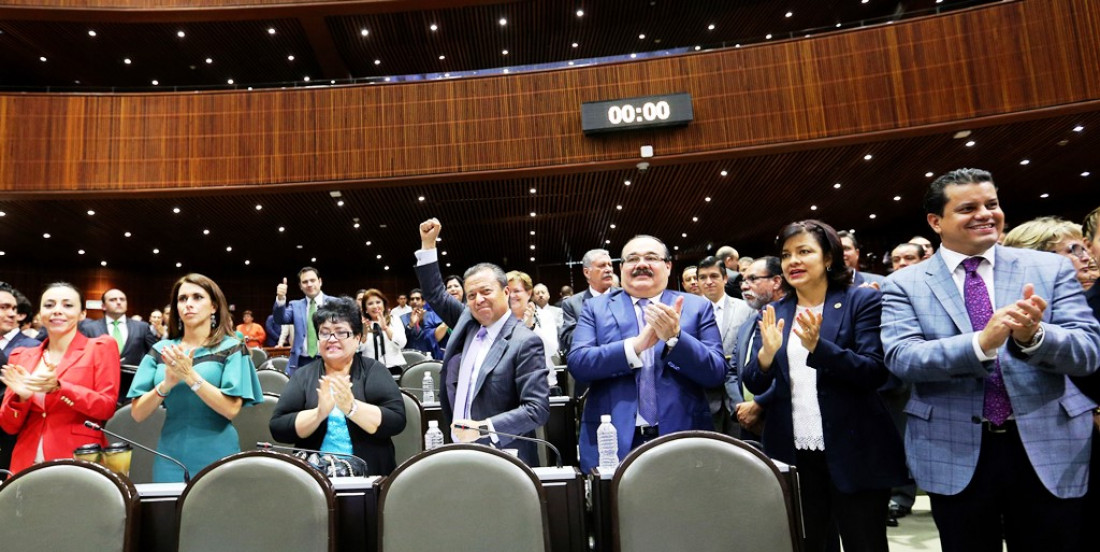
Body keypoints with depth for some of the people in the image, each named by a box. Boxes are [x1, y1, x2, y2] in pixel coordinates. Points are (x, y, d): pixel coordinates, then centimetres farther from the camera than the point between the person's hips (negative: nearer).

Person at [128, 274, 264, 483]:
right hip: (171, 458, 3)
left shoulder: (231, 348, -4)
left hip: (217, 458, -2)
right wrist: (166, 384, -17)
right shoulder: (160, 350, 5)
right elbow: (137, 414, 0)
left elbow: (231, 409, -14)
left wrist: (190, 375, -21)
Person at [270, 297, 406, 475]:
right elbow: (278, 428, -1)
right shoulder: (303, 375, 8)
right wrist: (318, 413, -16)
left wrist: (352, 407, -20)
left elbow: (397, 421, -8)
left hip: (369, 475, -1)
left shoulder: (373, 370, 3)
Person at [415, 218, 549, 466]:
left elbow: (538, 410, -19)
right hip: (458, 452, 6)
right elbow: (435, 294, 17)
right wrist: (428, 244, 8)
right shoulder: (467, 321, 6)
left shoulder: (525, 342, -15)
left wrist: (483, 428, -25)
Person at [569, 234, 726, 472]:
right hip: (612, 441, 0)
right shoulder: (596, 307, 7)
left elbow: (717, 373, -1)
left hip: (682, 438, 0)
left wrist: (675, 337, -17)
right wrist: (634, 345, -18)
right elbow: (576, 363, -6)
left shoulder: (697, 307, 6)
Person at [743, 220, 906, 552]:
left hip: (854, 453, -3)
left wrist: (817, 346, -28)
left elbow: (875, 373, -14)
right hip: (792, 454, 4)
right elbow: (755, 385, 2)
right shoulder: (774, 313, 6)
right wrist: (767, 353, -20)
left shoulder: (863, 301, -4)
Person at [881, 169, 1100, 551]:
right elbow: (900, 357, -15)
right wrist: (981, 342, -30)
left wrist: (1033, 335, -27)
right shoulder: (905, 284, -2)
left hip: (1049, 450, 1)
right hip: (954, 455, -1)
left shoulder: (1051, 269, 3)